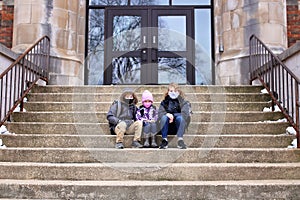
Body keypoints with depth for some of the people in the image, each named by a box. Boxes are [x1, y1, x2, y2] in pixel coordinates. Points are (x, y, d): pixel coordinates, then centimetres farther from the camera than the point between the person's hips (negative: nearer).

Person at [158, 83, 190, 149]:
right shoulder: (164, 102, 13)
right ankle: (164, 140, -31)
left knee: (180, 117, -31)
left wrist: (173, 117, -25)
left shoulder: (183, 102, 8)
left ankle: (180, 140, -37)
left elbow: (185, 113, -10)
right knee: (164, 117, -28)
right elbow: (160, 113, -2)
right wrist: (167, 114, -24)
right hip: (167, 128, 1)